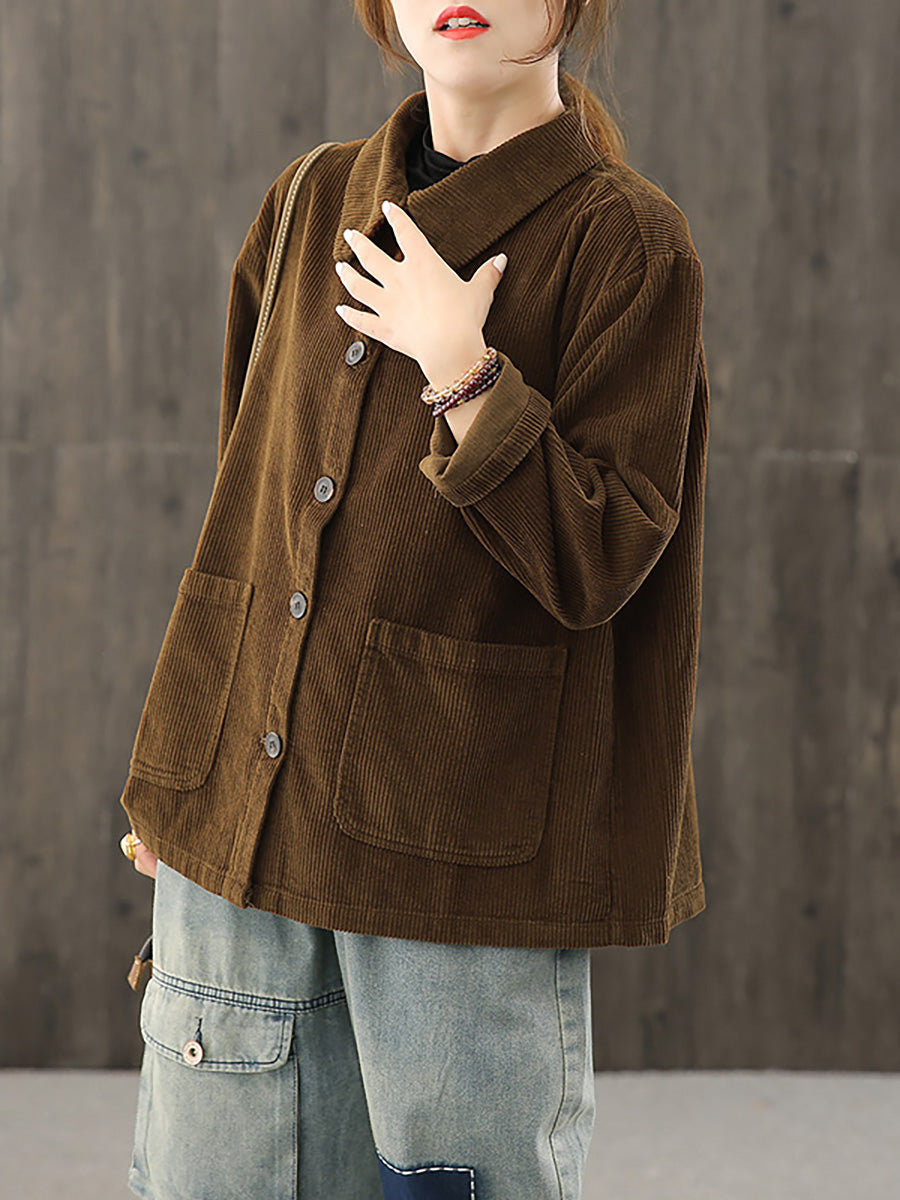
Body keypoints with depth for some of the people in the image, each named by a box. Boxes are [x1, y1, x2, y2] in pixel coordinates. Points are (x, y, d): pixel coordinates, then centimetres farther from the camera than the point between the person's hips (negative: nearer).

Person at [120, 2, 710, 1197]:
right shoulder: (313, 203, 10)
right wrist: (179, 772, 16)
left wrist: (462, 374, -19)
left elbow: (599, 567, -11)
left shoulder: (628, 243, -6)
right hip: (241, 811, 5)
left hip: (461, 847, -5)